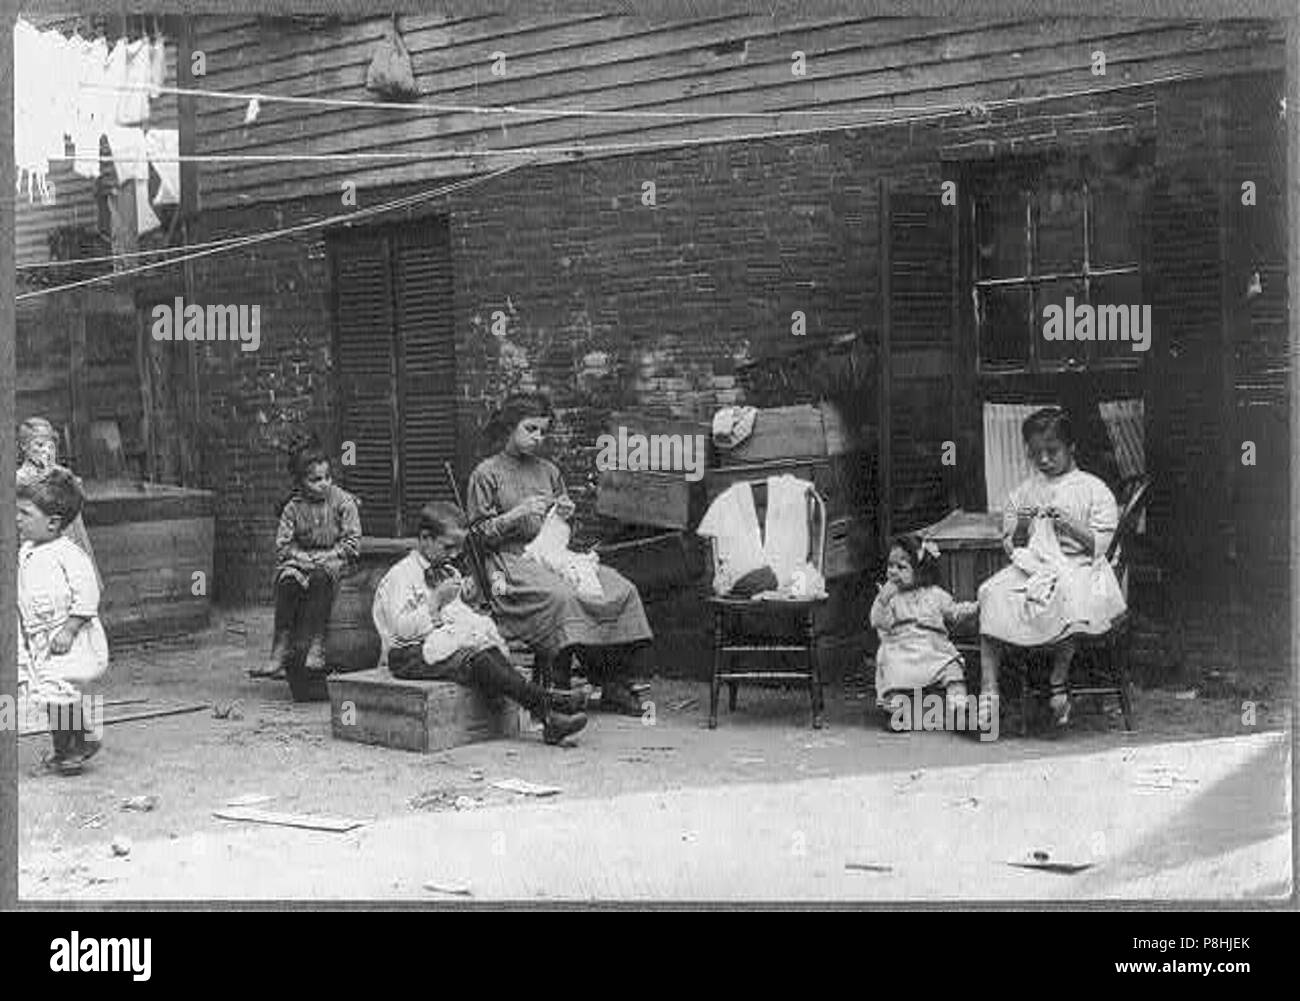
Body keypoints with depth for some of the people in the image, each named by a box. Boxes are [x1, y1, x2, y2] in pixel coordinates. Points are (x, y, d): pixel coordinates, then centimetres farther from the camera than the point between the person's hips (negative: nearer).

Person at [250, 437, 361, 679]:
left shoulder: (343, 501, -2)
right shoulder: (293, 508, 6)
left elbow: (352, 543, -6)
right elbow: (282, 545, 4)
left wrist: (324, 557, -15)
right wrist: (302, 556, -14)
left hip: (334, 560, -3)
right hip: (300, 559, 3)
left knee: (320, 577, -37)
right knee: (287, 580, -30)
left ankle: (315, 644, -38)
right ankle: (282, 648, -31)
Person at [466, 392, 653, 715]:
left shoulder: (549, 471, 21)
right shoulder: (486, 473, 5)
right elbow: (479, 534, -1)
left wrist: (566, 515, 4)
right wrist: (519, 513, -12)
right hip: (512, 561, -6)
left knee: (623, 590, -18)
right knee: (561, 597, -37)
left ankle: (616, 682, -18)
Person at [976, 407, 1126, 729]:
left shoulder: (1094, 490, 7)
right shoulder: (1021, 493, 17)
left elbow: (1099, 545, -1)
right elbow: (1010, 546, 16)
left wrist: (1071, 526, -16)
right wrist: (1020, 529, -5)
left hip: (1077, 566, -3)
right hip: (1030, 566, 3)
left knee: (1065, 597, -38)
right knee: (992, 594, -25)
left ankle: (1059, 684, -22)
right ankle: (989, 689, -27)